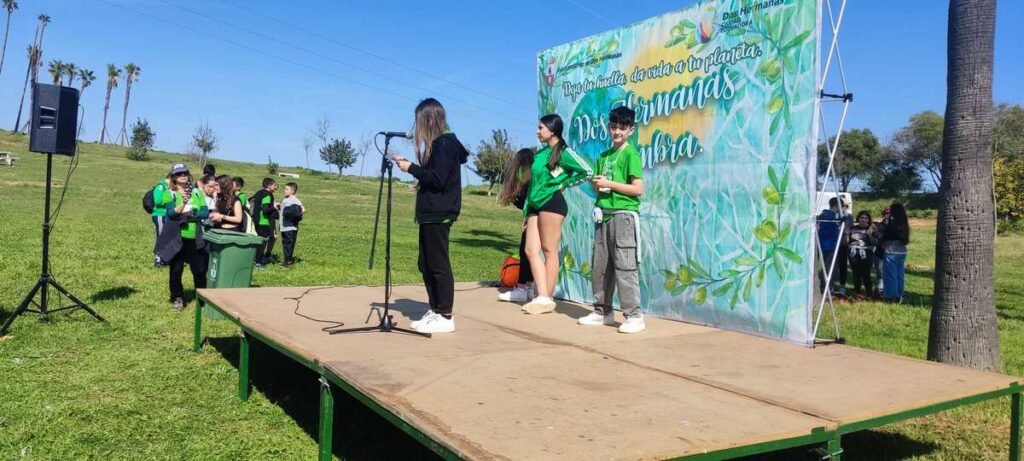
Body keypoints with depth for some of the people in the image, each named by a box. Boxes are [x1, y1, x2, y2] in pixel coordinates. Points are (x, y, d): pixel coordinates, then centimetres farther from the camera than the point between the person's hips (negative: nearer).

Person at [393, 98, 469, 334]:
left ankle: (445, 317, -2)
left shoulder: (445, 143, -11)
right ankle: (435, 311, 18)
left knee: (438, 265, -7)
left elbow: (438, 179, -19)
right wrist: (409, 165, 9)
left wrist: (411, 168, -12)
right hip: (430, 212, 10)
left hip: (439, 213, -10)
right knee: (426, 265, 11)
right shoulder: (438, 143, 18)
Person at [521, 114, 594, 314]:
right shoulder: (540, 153, 19)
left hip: (551, 202, -8)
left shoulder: (563, 152, -4)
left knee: (549, 250, -5)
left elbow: (587, 171, -11)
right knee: (531, 250, 1)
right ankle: (541, 297, 1)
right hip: (536, 205, 8)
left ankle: (548, 299, -1)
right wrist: (527, 207, 18)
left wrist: (564, 183, -5)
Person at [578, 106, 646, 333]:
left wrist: (609, 184, -12)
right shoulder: (604, 156, 17)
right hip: (604, 214, 8)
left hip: (624, 215, -8)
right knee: (600, 265, 9)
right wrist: (596, 184, 1)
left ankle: (634, 316, -6)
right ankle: (602, 311, 20)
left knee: (624, 267, -9)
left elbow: (638, 188, -12)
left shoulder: (631, 154, -4)